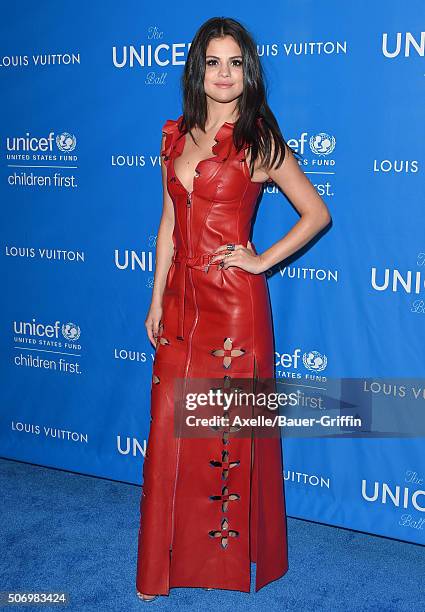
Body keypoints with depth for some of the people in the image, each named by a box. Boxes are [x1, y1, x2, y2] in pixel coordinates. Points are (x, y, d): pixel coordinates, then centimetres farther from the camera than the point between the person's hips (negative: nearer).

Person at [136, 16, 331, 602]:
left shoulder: (259, 141, -4)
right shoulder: (177, 134, 10)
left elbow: (317, 213, -1)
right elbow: (169, 222, 12)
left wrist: (263, 261, -6)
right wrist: (157, 300, 10)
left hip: (234, 302, -5)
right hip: (182, 297, 5)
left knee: (229, 431, 5)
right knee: (170, 429, 9)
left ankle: (232, 555, 26)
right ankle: (167, 561, 26)